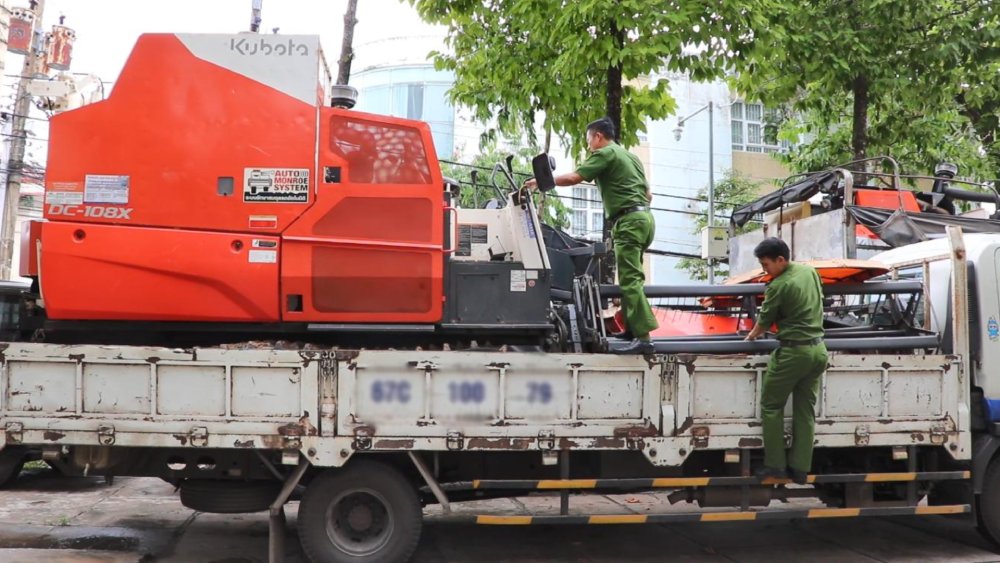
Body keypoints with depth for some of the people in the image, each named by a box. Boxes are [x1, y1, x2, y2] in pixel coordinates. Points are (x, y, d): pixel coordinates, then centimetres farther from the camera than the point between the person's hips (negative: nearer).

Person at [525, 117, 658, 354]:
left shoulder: (605, 154, -2)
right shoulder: (630, 156, 25)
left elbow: (573, 178, -10)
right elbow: (648, 194, 25)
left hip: (628, 220, -9)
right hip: (644, 217, 9)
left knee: (630, 280, -13)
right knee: (630, 279, 10)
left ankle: (643, 337, -19)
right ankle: (632, 330, 7)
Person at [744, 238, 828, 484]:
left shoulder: (779, 286, -16)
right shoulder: (810, 271, 6)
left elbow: (765, 320, -3)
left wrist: (753, 334, 17)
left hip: (793, 351, -8)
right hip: (818, 350, 8)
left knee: (771, 406, 6)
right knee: (806, 410, 10)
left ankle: (775, 465, 7)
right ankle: (800, 469, 13)